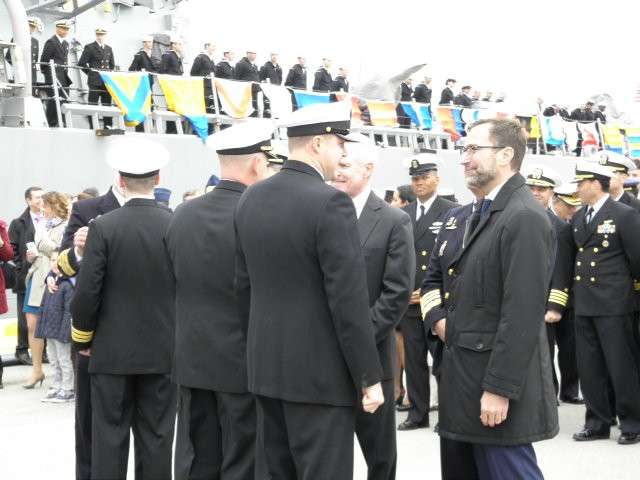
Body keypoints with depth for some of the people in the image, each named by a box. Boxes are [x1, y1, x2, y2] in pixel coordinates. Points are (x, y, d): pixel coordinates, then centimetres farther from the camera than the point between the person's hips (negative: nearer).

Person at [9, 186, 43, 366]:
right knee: (26, 316, 4)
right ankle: (22, 350, 14)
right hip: (26, 279, -2)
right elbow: (12, 250, 1)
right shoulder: (18, 223, 2)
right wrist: (22, 270, -6)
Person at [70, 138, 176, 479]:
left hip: (112, 351, -2)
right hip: (163, 351, 2)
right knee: (156, 438, 7)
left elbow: (86, 293, -10)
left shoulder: (103, 227, -10)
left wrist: (82, 338, 5)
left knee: (110, 437, 5)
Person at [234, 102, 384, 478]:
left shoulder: (251, 199, 7)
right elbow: (349, 300, -18)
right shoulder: (330, 202, -16)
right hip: (321, 371, -8)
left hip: (267, 367, 8)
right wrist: (369, 376, -11)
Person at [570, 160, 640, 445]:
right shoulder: (578, 218, 12)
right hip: (584, 304, 6)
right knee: (589, 367, 9)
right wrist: (576, 293, 13)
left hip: (613, 304, -6)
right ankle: (598, 422, 19)